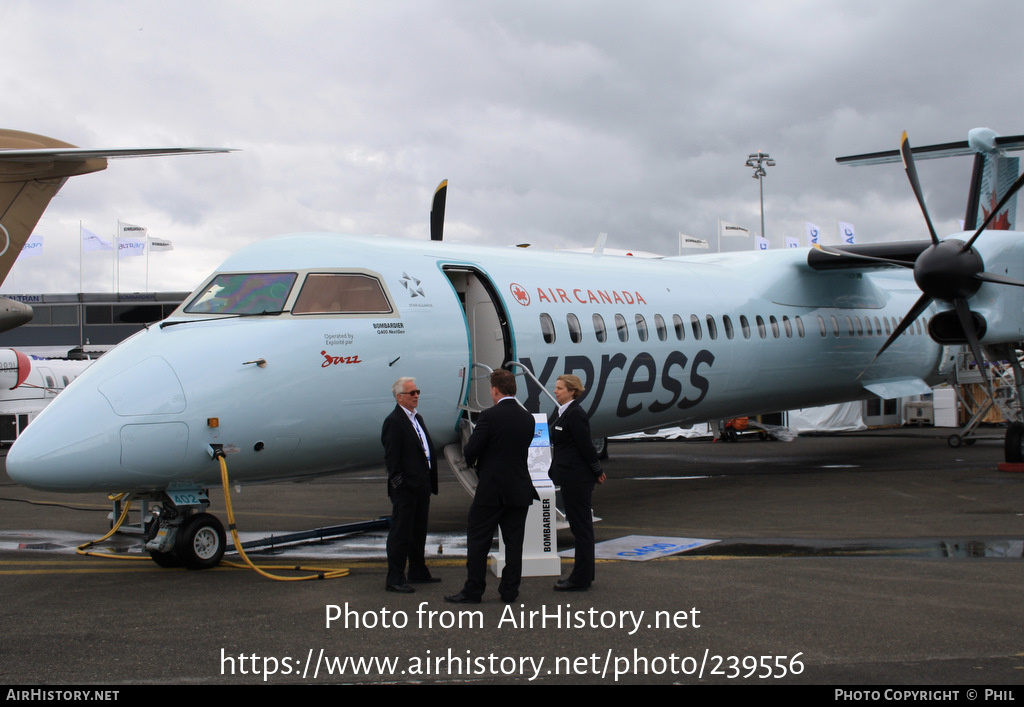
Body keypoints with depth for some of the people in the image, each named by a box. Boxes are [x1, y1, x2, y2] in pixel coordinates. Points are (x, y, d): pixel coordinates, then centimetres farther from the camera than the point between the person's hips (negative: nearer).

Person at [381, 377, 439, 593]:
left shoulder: (417, 419, 16)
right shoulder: (393, 421, -13)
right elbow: (391, 458, -17)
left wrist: (430, 484, 15)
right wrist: (399, 484, -20)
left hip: (421, 487, 9)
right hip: (406, 489, -9)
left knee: (419, 532, 18)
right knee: (400, 533, -3)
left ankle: (417, 572, 30)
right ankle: (394, 579, 2)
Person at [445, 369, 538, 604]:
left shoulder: (489, 416, -13)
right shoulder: (528, 418, 4)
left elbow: (470, 450, -14)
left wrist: (472, 461, 10)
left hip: (491, 490, -5)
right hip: (520, 491, 5)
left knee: (478, 540, 4)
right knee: (514, 541, 9)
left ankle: (473, 591, 7)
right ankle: (509, 591, 13)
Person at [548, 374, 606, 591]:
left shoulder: (575, 414, -17)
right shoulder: (566, 412, 13)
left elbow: (586, 446, -18)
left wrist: (597, 473, -10)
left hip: (577, 479, -10)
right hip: (571, 478, 10)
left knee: (580, 526, -4)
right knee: (581, 526, 15)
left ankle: (580, 579, 1)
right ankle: (585, 574, 23)